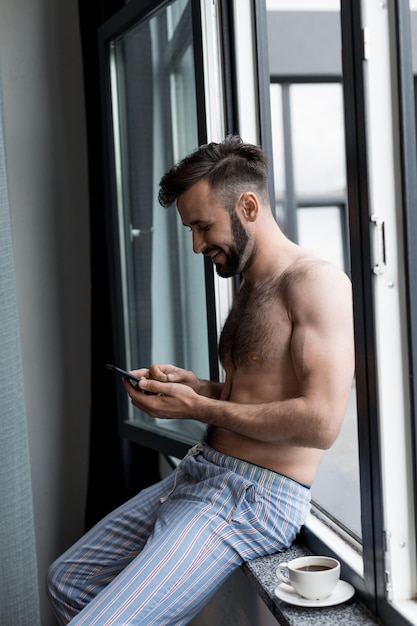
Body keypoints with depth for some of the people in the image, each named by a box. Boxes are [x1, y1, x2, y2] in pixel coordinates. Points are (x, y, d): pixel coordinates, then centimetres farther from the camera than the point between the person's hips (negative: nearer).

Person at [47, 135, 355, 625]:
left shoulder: (316, 282, -15)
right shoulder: (251, 289, 16)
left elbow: (320, 423, -24)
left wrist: (197, 408, -16)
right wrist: (192, 385, 4)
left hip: (255, 497, -10)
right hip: (198, 472, 10)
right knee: (68, 579, 17)